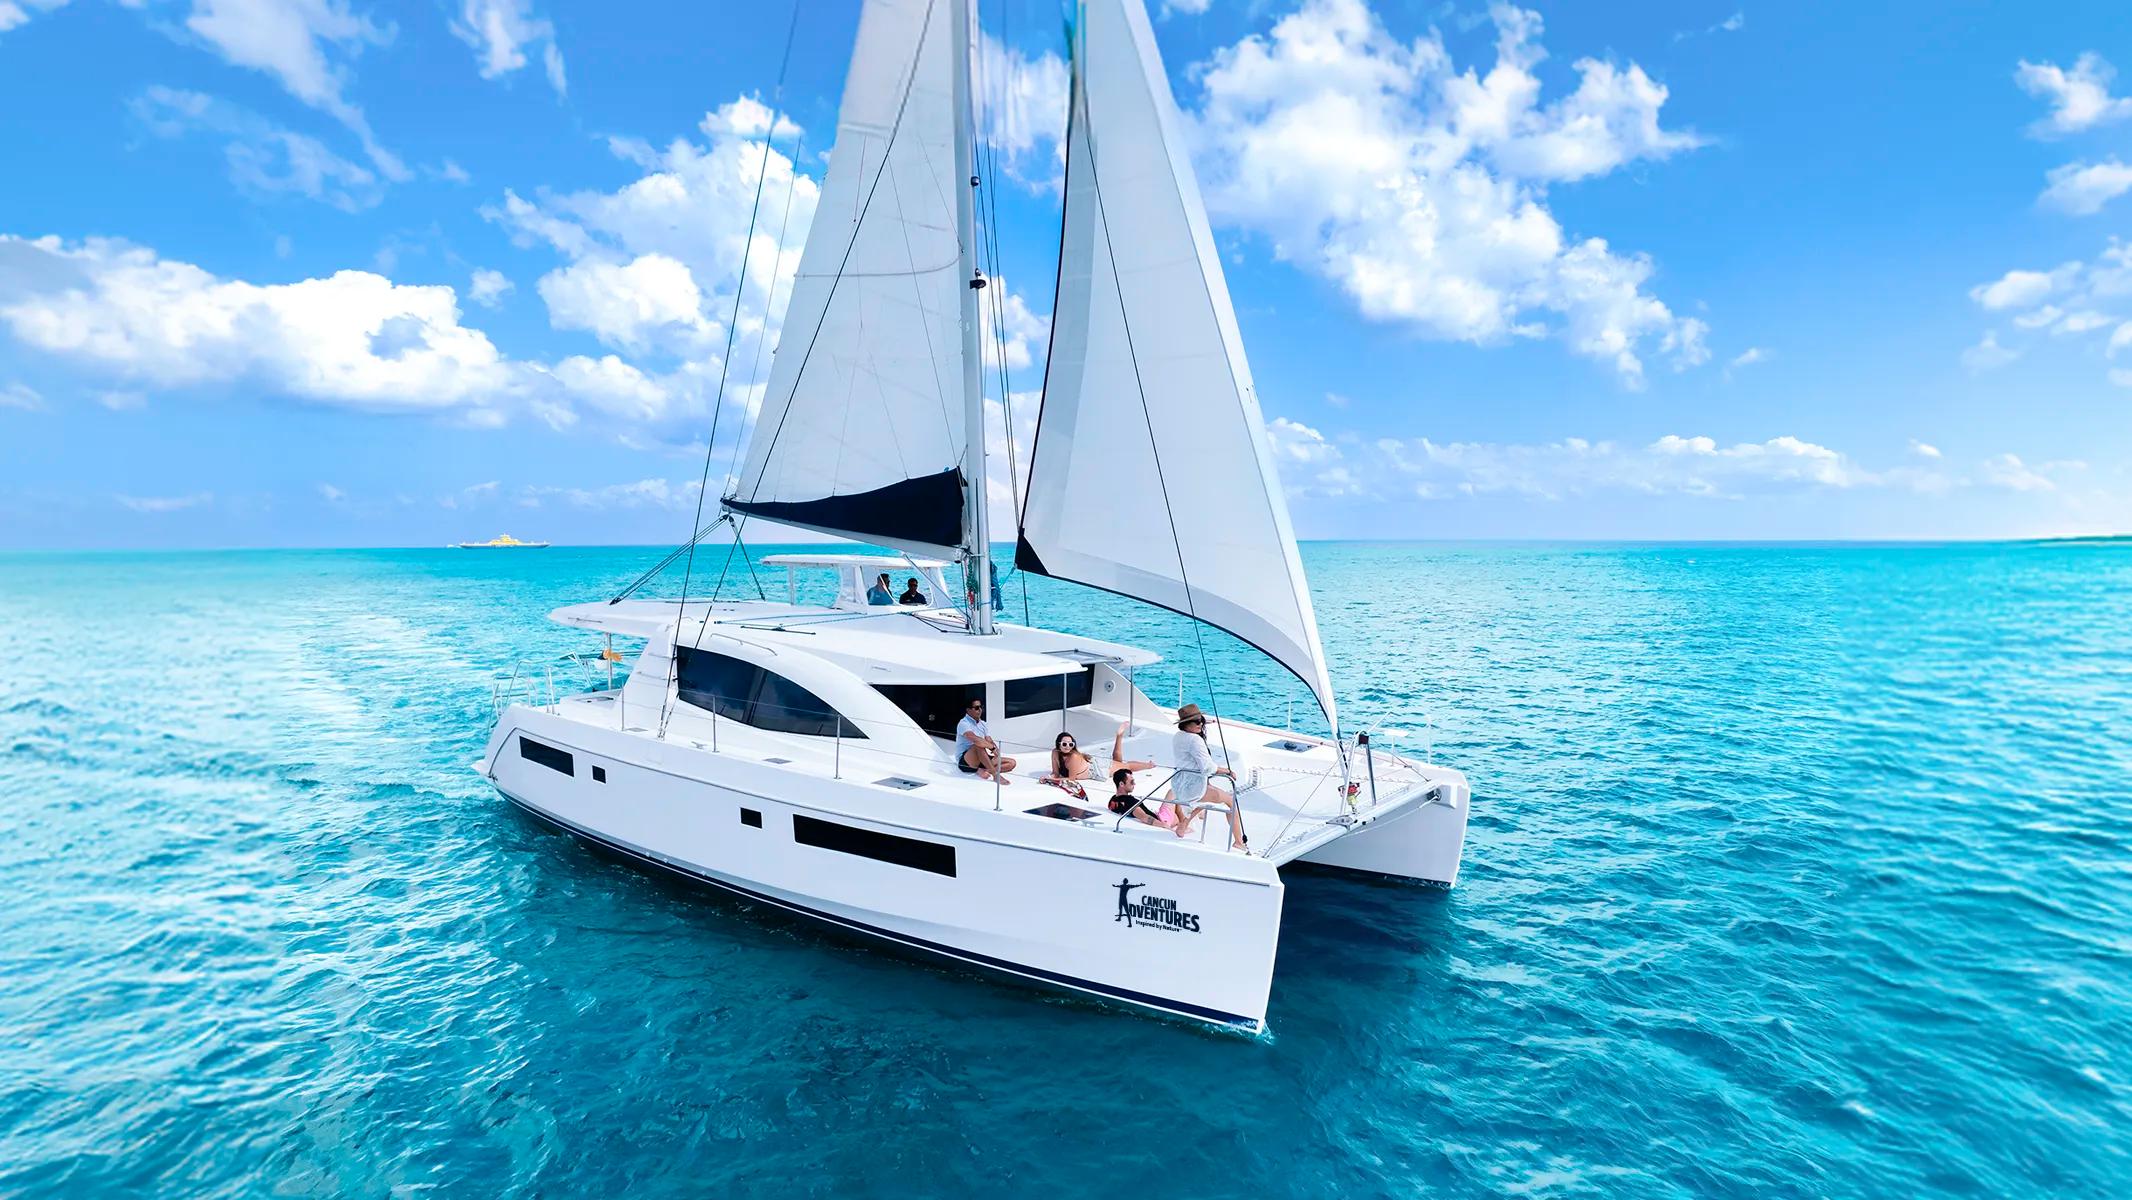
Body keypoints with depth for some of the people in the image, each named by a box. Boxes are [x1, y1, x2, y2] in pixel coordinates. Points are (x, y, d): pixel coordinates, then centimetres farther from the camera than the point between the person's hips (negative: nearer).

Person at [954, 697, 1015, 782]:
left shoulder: (983, 724, 13)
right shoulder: (963, 723, -11)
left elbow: (989, 741, 1)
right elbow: (975, 739, -29)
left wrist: (995, 750, -21)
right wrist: (993, 747, -28)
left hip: (981, 760, 7)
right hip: (965, 761, -7)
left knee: (1011, 762, -5)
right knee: (979, 745, -38)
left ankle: (984, 770, -25)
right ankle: (996, 775, -36)